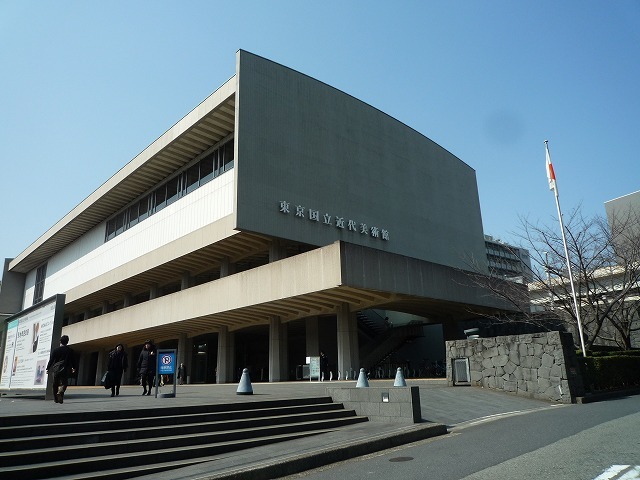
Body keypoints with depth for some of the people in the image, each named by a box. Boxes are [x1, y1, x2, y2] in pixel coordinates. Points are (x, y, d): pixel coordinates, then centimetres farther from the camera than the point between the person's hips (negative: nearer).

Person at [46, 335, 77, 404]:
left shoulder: (55, 350, -1)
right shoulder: (70, 350, 0)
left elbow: (51, 360, -1)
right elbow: (73, 360, 7)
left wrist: (48, 368, 11)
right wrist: (74, 368, 22)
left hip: (56, 370, 1)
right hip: (65, 370, -1)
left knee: (55, 384, 13)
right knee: (63, 383, 0)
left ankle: (56, 399, 20)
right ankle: (60, 392, -30)